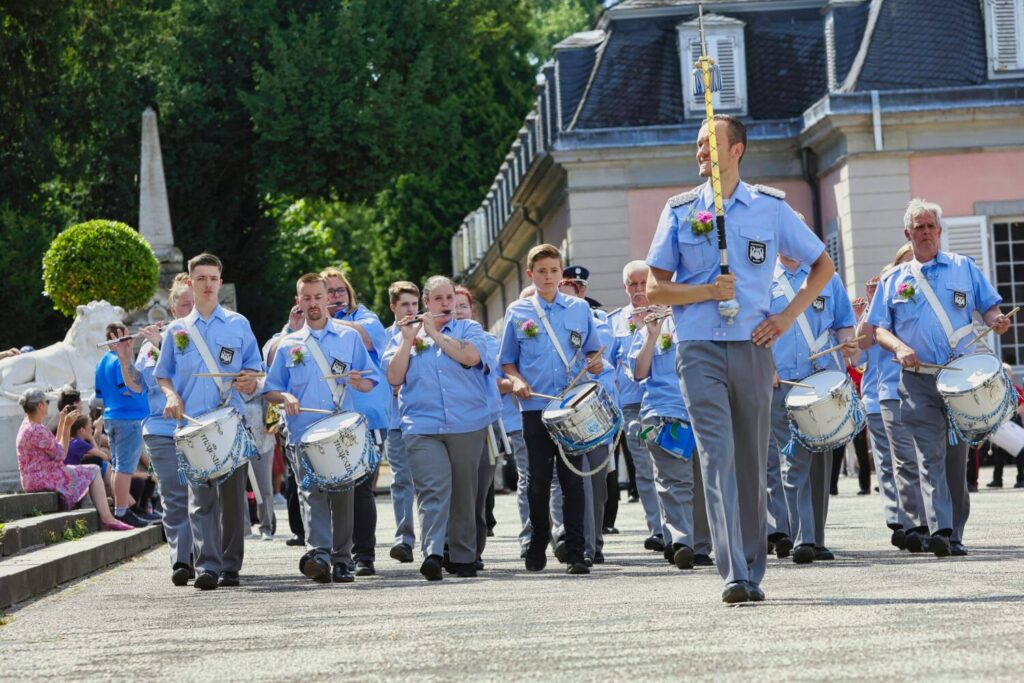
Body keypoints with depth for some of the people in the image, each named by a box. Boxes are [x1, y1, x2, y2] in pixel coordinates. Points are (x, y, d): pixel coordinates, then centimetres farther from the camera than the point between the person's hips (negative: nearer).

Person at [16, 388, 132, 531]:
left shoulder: (28, 427, 14)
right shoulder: (37, 430, -20)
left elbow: (55, 448, 19)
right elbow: (60, 454, -14)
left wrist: (61, 423, 19)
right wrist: (67, 426, -10)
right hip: (43, 479, -11)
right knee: (93, 472, -4)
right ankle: (107, 519, -9)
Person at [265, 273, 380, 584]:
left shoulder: (349, 337, 12)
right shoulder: (288, 345, 14)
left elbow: (370, 382, 12)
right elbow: (270, 389, 16)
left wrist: (358, 381, -12)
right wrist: (285, 397, -7)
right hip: (304, 433, -1)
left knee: (343, 496, 2)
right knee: (313, 492, -16)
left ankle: (342, 560, 9)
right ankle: (318, 553, -30)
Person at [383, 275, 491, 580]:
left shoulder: (469, 329, 12)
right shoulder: (404, 335, 16)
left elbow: (470, 356, -10)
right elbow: (394, 377, 5)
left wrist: (434, 332, -4)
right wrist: (408, 340, -4)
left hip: (467, 426, 1)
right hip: (422, 427, -1)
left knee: (464, 494, 6)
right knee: (433, 489, -17)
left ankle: (464, 557, 14)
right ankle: (432, 553, -30)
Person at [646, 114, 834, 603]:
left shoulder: (770, 207, 6)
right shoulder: (679, 211, 7)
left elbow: (822, 265, 14)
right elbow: (655, 289, 6)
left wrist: (788, 316, 2)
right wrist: (706, 291, -11)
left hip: (752, 348, 1)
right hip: (700, 351, -1)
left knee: (752, 462, 7)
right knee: (718, 456, -13)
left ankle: (754, 571, 18)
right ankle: (734, 575, -20)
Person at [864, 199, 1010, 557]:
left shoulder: (964, 268, 13)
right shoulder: (894, 279, 12)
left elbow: (989, 307, 12)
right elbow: (878, 328, 10)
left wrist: (996, 321, -12)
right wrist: (899, 347, -9)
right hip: (919, 379, -1)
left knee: (957, 456, 5)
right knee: (930, 454, -14)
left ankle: (956, 533, 11)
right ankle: (939, 528, -24)